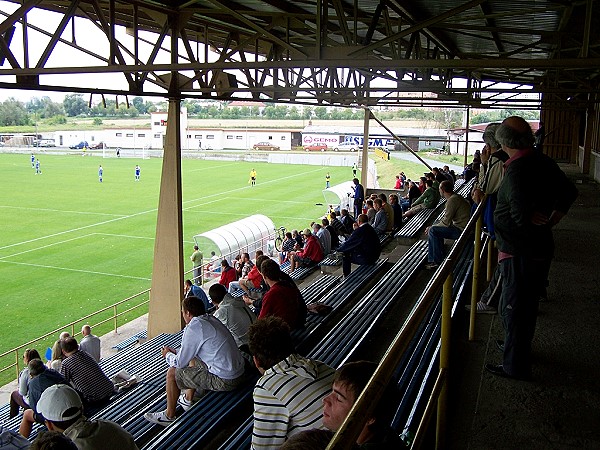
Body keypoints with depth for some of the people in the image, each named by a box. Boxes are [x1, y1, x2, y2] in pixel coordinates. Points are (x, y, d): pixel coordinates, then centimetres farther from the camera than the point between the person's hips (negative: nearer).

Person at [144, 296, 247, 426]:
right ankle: (188, 400, 42)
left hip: (224, 381, -9)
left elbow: (180, 363, -9)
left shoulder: (194, 328, -17)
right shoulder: (211, 319, 9)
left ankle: (169, 416, 19)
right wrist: (176, 351, 26)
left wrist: (168, 355, 12)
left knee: (172, 373, 3)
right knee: (193, 358, 30)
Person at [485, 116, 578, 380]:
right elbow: (569, 193, 16)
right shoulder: (543, 162, 4)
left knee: (513, 308, 4)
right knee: (526, 304, 24)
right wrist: (551, 220, 8)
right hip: (540, 249, 9)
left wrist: (534, 223, -10)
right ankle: (520, 349, 43)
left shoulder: (517, 169, -23)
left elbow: (520, 215, -31)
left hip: (520, 253, -9)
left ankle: (515, 366, 16)